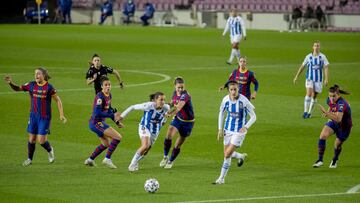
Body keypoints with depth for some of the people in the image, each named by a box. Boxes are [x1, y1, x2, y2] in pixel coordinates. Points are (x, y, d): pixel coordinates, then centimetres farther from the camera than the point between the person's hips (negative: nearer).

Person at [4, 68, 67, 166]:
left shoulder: (49, 87, -10)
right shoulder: (31, 85, -1)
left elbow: (58, 101, -2)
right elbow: (17, 88, 6)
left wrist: (61, 115, -5)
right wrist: (10, 83, -15)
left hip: (44, 117, -3)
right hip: (33, 116, 3)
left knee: (41, 140, -7)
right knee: (31, 139, 8)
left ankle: (50, 150, 26)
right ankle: (29, 159, 27)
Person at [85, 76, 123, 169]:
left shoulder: (109, 95, 7)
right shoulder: (100, 97, -21)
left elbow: (108, 109, 20)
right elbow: (97, 112, -29)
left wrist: (117, 121, 12)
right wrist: (112, 116, -28)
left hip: (99, 123, 10)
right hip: (96, 122, -10)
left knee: (106, 144, 26)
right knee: (118, 137, -15)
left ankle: (90, 160, 35)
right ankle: (107, 159, -7)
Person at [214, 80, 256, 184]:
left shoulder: (244, 101, -22)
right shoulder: (226, 100, -9)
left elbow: (253, 116, -14)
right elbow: (221, 112, 11)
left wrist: (246, 127, -30)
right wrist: (220, 129, 6)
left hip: (239, 131, -5)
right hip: (228, 130, 5)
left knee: (228, 154, -11)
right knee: (226, 154, 12)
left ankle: (221, 179, 9)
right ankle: (241, 156, 42)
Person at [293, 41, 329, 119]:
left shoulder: (322, 57, -2)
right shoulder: (308, 56, 0)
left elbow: (326, 68, -5)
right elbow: (302, 66, 9)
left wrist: (326, 79, -16)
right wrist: (296, 76, 8)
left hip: (318, 80, 1)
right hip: (309, 78, -1)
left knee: (314, 96, 6)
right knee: (309, 93, -18)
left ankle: (309, 113, 19)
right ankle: (305, 112, -16)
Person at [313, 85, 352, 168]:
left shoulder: (341, 104, -37)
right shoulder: (330, 100, -13)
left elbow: (338, 119, -49)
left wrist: (326, 112, -56)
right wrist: (328, 113, -8)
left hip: (344, 127, -5)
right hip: (334, 123, 6)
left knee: (337, 145, 8)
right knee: (323, 136, -18)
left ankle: (335, 160, 42)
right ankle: (320, 160, -10)